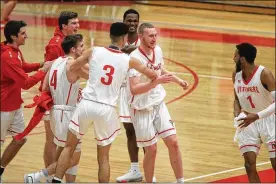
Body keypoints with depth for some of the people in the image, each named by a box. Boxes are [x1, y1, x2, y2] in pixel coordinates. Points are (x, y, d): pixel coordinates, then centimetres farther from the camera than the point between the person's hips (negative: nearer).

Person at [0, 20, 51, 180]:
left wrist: (40, 65, 7)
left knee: (20, 139, 14)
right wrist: (43, 71, -14)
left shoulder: (15, 51, 2)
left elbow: (22, 67, 23)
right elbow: (26, 83, -25)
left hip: (15, 105, 9)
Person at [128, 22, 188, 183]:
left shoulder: (158, 50, -2)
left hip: (159, 104, 6)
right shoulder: (135, 58, -24)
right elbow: (134, 89, -33)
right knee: (151, 149, -1)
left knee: (173, 142, 4)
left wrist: (178, 80, 25)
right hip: (142, 109, -6)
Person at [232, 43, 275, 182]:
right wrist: (237, 113, -7)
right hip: (248, 122, 5)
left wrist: (257, 116, -33)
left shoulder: (264, 74, -22)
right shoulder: (236, 75, -2)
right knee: (249, 165, -4)